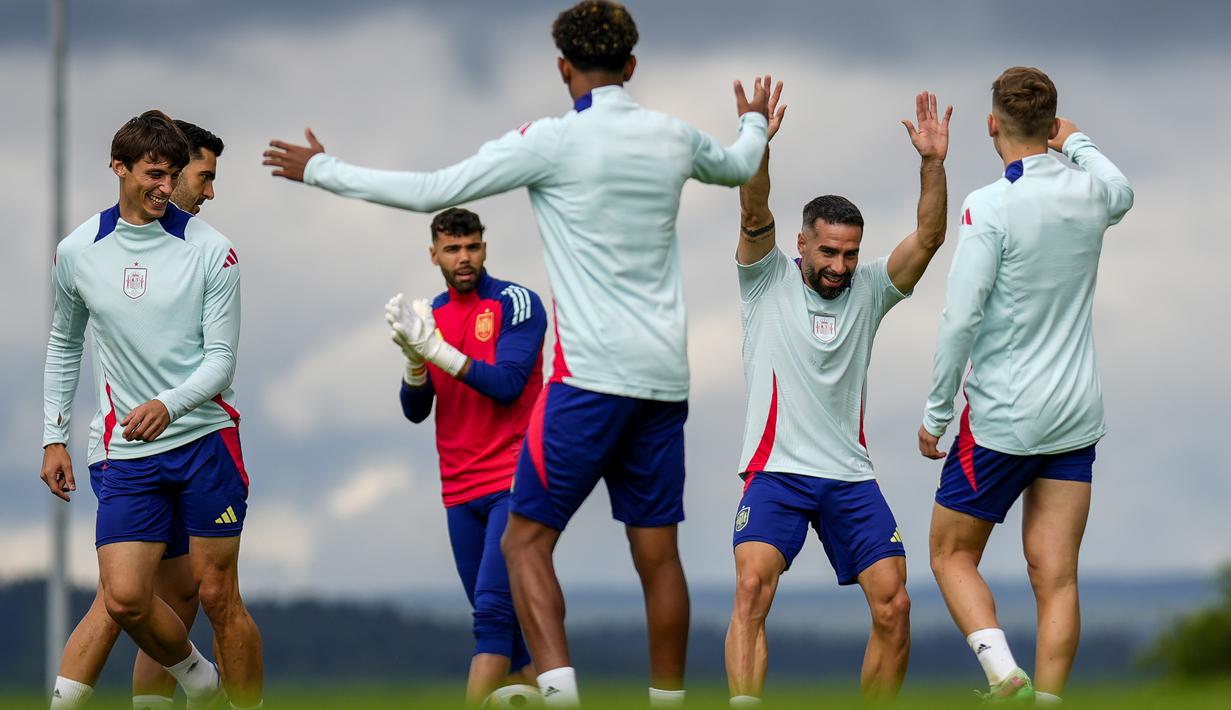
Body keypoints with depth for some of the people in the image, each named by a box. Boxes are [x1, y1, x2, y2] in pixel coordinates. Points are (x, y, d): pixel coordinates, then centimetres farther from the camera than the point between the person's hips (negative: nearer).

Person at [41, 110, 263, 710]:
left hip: (206, 439, -2)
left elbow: (221, 358, -5)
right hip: (124, 452, 2)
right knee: (124, 598, -10)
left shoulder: (211, 250, -4)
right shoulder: (77, 252, 3)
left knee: (217, 595, -2)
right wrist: (54, 437, 15)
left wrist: (168, 405, -22)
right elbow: (64, 344, 18)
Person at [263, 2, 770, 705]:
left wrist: (321, 169, 6)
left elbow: (429, 191, -6)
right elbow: (740, 166, 33)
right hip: (665, 378, 6)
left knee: (526, 539, -3)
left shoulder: (553, 140, -7)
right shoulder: (673, 137, 10)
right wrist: (755, 123, 57)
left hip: (593, 375, -5)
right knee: (658, 552, 9)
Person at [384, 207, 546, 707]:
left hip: (514, 481, -6)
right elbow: (415, 411, 9)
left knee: (492, 607, -18)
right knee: (497, 619, 7)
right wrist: (414, 357, -10)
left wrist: (437, 348, -21)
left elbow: (507, 384, -16)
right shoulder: (431, 314, 12)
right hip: (460, 491, 6)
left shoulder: (516, 303, -5)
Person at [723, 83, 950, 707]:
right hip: (776, 469, -3)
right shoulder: (769, 280, 4)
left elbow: (927, 239, -2)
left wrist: (933, 163, -16)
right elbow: (754, 217, -13)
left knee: (893, 605, -5)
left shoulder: (868, 292, 9)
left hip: (850, 478, 3)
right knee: (753, 585, -25)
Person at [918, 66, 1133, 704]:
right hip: (1077, 414, 5)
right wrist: (1075, 143, 42)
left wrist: (936, 412, -8)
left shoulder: (990, 207, -15)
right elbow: (1122, 191, 30)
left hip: (1002, 418, -5)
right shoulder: (1091, 192, 2)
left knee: (952, 555, 8)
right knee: (1055, 575, 3)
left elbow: (962, 318, -16)